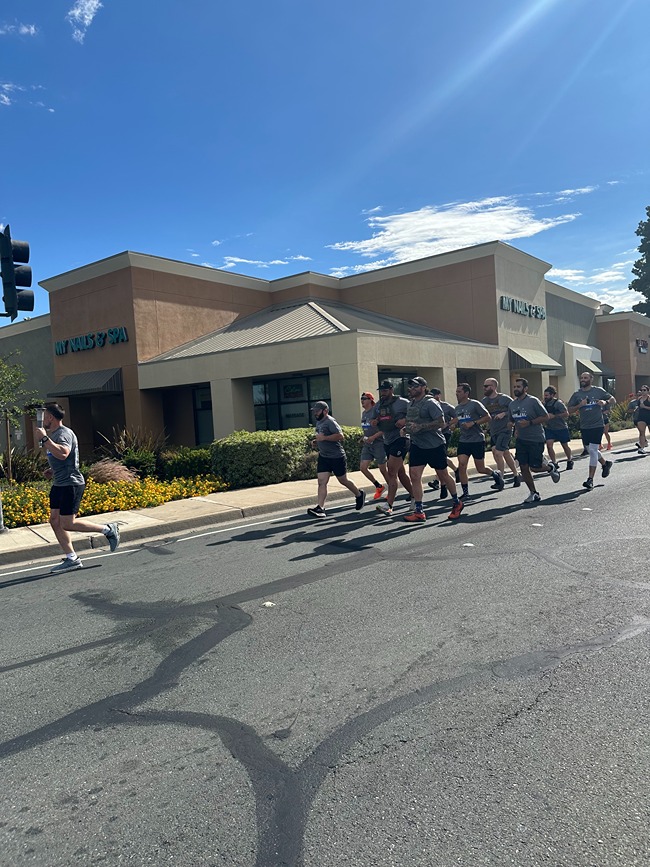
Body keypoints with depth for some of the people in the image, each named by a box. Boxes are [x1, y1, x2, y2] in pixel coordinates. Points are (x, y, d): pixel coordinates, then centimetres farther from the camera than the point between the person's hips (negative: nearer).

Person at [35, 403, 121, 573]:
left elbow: (63, 454, -35)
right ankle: (71, 559, 11)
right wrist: (52, 470, 16)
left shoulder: (64, 433, -15)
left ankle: (109, 530, 3)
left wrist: (44, 439, -30)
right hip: (59, 484, 10)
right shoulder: (53, 434, 18)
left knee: (67, 524, -9)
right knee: (55, 521, 7)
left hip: (71, 484, -10)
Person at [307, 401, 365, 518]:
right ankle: (320, 508, -9)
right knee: (322, 482, -5)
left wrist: (324, 438, -26)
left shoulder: (330, 421, -15)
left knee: (343, 480, 7)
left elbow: (340, 436, -26)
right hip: (323, 457, 8)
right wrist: (316, 442, 10)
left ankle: (359, 495, 31)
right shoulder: (318, 422, 14)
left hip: (337, 457, -8)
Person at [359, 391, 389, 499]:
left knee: (382, 469, 1)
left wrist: (373, 437, -22)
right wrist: (364, 438, 12)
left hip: (378, 444, -8)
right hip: (367, 445, 8)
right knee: (363, 467, 0)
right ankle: (379, 486, 16)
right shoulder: (364, 413, 12)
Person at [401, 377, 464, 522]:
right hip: (417, 445, 7)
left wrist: (420, 427, -25)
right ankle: (419, 511, 1)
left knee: (443, 475, 7)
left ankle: (457, 503, 29)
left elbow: (441, 423, -22)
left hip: (435, 445, -7)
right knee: (414, 476, -4)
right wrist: (406, 429, 9)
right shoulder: (411, 404, 11)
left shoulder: (430, 403, -15)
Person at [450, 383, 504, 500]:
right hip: (463, 441, 5)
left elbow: (487, 417, -8)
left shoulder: (475, 404, -8)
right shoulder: (457, 408, 10)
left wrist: (473, 423, -17)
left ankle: (496, 474, 34)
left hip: (477, 440, -5)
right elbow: (454, 422, 22)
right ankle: (465, 492, 1)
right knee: (461, 466, -9)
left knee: (480, 469, 2)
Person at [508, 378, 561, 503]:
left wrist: (529, 423, -20)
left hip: (535, 440, -6)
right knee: (524, 468, 2)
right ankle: (534, 493, 15)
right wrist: (516, 429, 4)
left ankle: (550, 468, 29)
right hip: (520, 440, 6)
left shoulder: (533, 401, -10)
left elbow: (546, 417, -10)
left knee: (534, 467, -5)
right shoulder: (512, 404, 9)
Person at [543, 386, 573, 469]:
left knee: (565, 445, 11)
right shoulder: (545, 404, 3)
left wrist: (554, 416, -26)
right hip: (550, 428, 5)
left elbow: (566, 414, -21)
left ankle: (570, 460, 35)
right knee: (549, 444, -13)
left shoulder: (558, 403, -15)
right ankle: (554, 463, -2)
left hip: (561, 428, -4)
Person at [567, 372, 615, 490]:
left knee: (592, 450, -11)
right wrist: (579, 405, -14)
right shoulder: (576, 394, 5)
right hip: (584, 427, 4)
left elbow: (613, 400, 5)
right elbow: (569, 409, 3)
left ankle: (590, 479, -9)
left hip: (597, 425, -4)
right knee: (592, 450, 17)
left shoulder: (598, 390, -1)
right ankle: (605, 464, 46)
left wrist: (605, 402, -16)